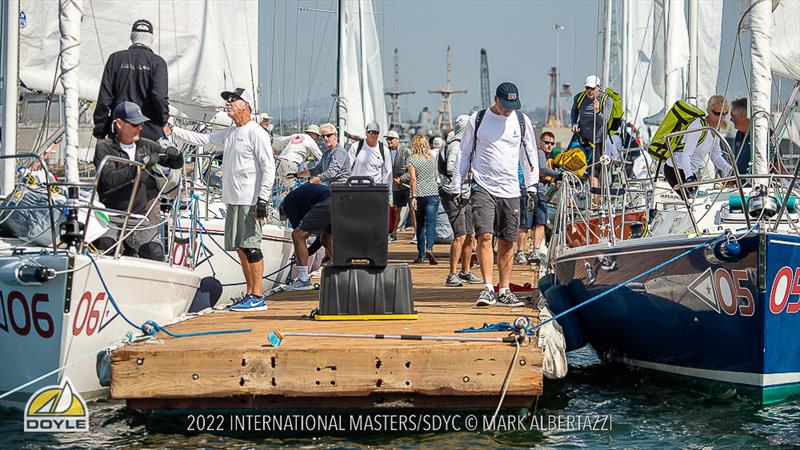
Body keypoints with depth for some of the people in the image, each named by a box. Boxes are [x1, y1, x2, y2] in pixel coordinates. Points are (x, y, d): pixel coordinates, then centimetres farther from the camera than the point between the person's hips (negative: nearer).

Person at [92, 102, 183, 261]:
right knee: (104, 245, -31)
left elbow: (177, 164, 25)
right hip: (110, 216, -3)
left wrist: (174, 154, 1)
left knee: (155, 254, -20)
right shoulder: (104, 148, 2)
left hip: (139, 219, 3)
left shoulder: (146, 146, 16)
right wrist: (140, 165, -21)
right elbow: (110, 179, -15)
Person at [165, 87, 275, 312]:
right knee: (240, 247, 9)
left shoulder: (256, 133, -8)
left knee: (251, 245, -9)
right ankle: (250, 293, 15)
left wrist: (263, 199, -17)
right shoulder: (228, 133, 18)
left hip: (249, 201, -9)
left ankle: (258, 297, -7)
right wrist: (173, 131, 18)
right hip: (232, 200, 9)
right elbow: (201, 139, 25)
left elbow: (269, 167, -12)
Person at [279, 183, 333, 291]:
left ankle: (303, 280, 2)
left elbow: (297, 228, 13)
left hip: (328, 203, -8)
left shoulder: (288, 201, 18)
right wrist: (308, 252, 42)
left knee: (297, 235, 1)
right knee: (326, 239, 26)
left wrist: (298, 257, 22)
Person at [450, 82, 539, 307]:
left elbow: (530, 153, 16)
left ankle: (504, 291, 13)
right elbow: (464, 153, 9)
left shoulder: (522, 121, 8)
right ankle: (488, 288, -16)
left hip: (510, 190, 2)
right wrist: (456, 187, 6)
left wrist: (532, 185, 9)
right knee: (485, 235, -16)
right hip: (483, 187, -2)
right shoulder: (477, 119, 2)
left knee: (507, 242, 4)